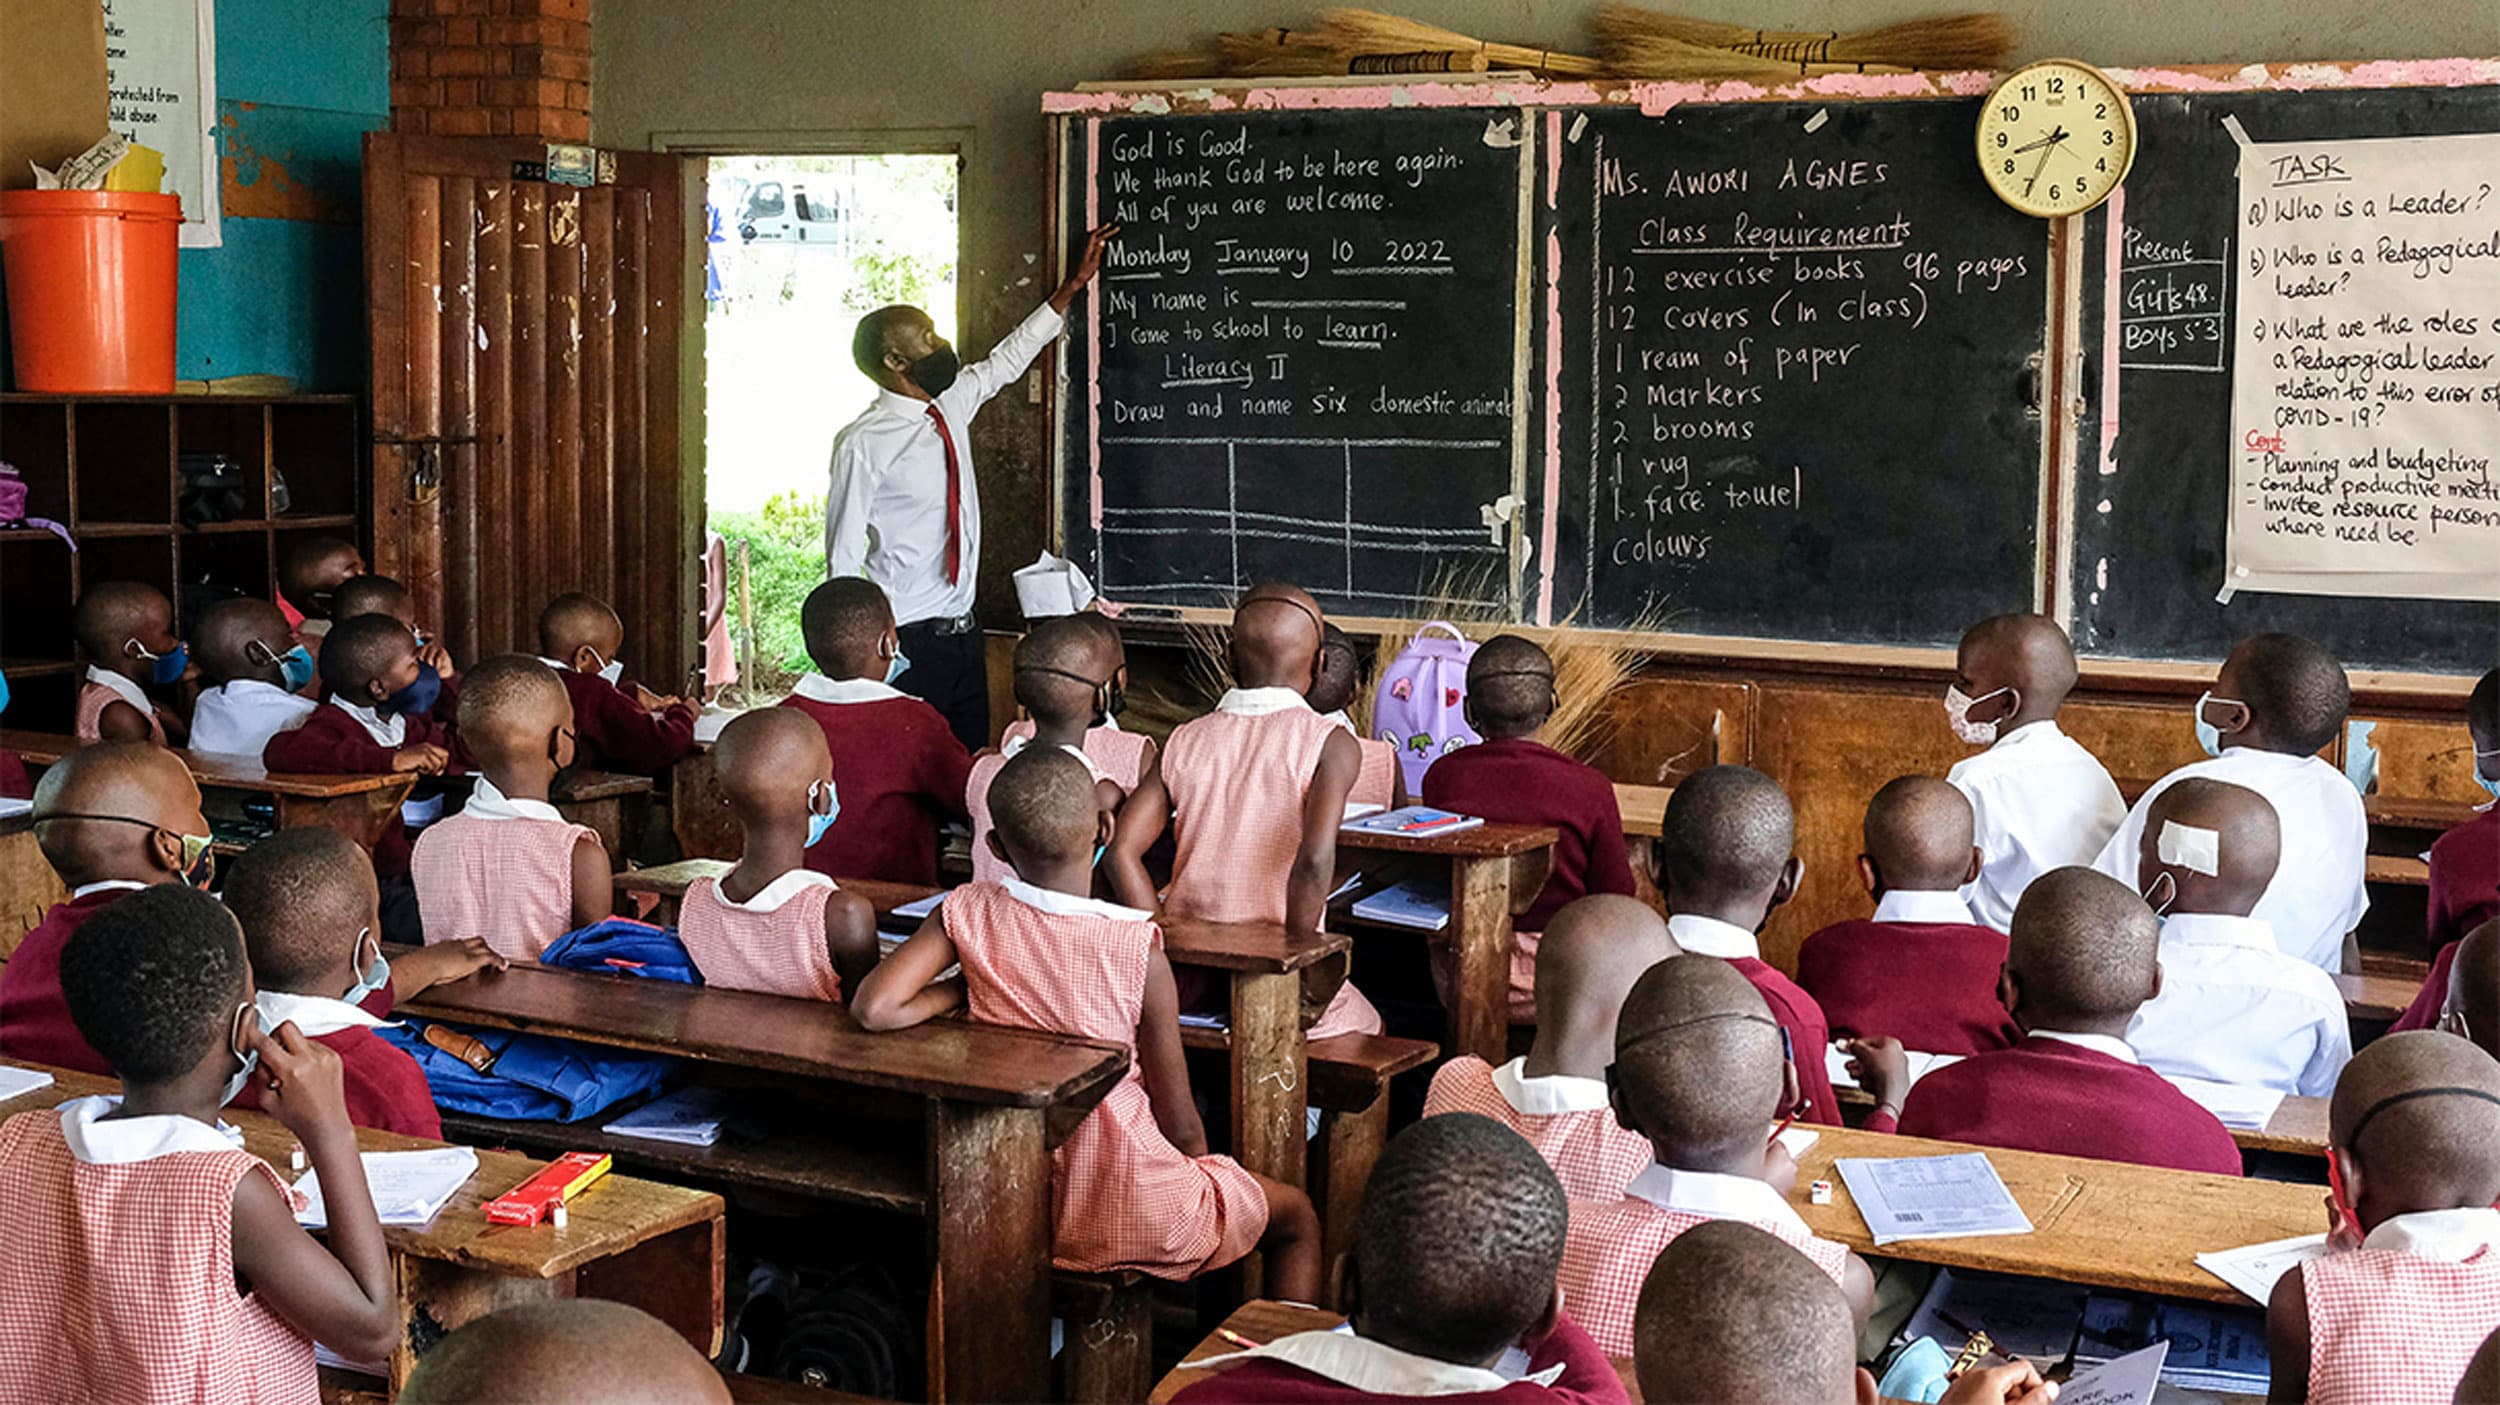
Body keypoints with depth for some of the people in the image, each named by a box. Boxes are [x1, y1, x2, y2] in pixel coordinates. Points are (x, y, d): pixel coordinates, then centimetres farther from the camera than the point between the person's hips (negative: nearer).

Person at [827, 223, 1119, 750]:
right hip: (907, 642, -7)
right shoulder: (862, 444, -14)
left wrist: (1073, 285, 27)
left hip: (963, 632, 7)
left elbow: (1008, 360, 25)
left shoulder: (952, 405, 7)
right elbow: (843, 559, -12)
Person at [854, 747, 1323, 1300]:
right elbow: (1181, 1127, -11)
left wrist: (961, 990, -3)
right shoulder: (1139, 949, -19)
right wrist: (1200, 1175, 10)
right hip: (1128, 1214, -5)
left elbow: (874, 1009, -20)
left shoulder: (968, 914, -11)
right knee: (1297, 1217, 22)